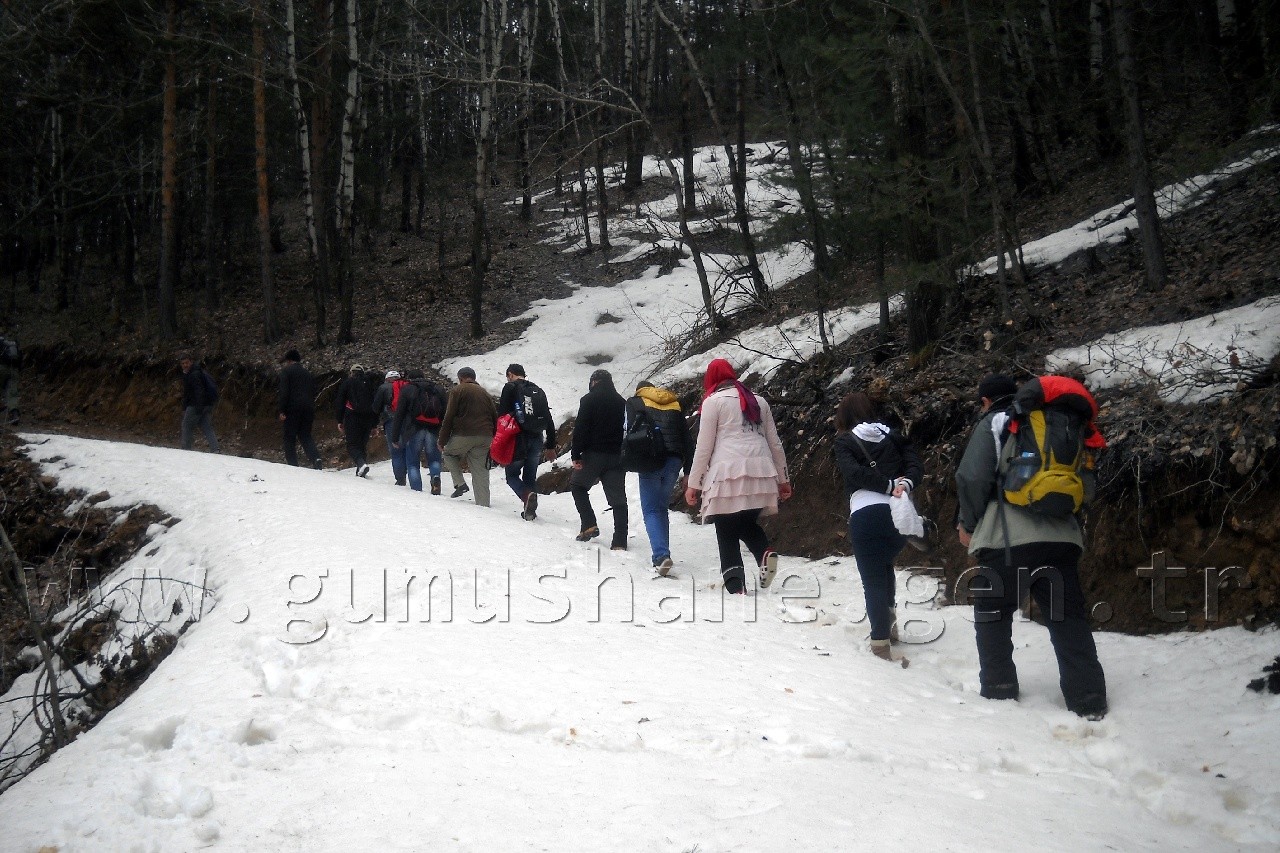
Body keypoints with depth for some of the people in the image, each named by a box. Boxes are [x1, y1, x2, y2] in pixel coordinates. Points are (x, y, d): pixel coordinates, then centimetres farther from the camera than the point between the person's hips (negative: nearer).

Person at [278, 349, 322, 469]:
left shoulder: (286, 371, 1)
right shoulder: (307, 373, 20)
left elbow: (284, 392, -10)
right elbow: (313, 392, 19)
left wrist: (282, 410, -11)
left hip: (292, 409, -5)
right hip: (308, 408, 5)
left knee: (290, 437, 3)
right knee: (305, 436, 8)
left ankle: (292, 464, -2)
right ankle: (316, 458, -14)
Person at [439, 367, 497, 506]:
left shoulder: (458, 391, 1)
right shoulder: (485, 394, 19)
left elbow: (449, 418, -4)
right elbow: (495, 419, 17)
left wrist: (442, 441, -1)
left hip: (463, 436, -4)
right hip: (484, 438, 5)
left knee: (448, 453, 22)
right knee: (481, 473, 7)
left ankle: (460, 483, 6)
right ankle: (483, 504, 2)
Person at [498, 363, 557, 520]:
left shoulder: (510, 388, 0)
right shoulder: (538, 391, 16)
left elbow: (502, 415, -8)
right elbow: (549, 421, 16)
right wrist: (551, 446, 20)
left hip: (519, 438, -4)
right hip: (537, 440, 5)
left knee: (512, 474, 5)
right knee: (530, 476, 14)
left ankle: (527, 495, -22)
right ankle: (530, 510, 8)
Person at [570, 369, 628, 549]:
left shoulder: (589, 399, -3)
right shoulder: (622, 402, 13)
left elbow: (581, 429, -11)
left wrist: (576, 455, -8)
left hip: (594, 453, -4)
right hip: (617, 456, 4)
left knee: (577, 485, 17)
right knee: (618, 497, 3)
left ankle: (589, 525, 3)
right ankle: (620, 541, -1)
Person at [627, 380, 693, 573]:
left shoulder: (635, 402, 10)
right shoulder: (676, 404, 20)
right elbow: (686, 438, 15)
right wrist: (689, 471, 15)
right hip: (674, 460, 4)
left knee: (651, 510, 0)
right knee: (662, 507, 18)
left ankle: (661, 555, -18)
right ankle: (662, 553, 16)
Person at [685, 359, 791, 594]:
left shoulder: (713, 401, 5)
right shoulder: (759, 401, 20)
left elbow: (704, 446, 0)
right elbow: (775, 443, 21)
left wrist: (693, 483, 4)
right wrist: (783, 479, 27)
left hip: (728, 473, -5)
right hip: (761, 474, 5)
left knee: (727, 533, 1)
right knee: (747, 522, 20)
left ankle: (735, 585, -13)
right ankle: (765, 552, -9)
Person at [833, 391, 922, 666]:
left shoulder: (845, 441, 5)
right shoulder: (893, 437, 17)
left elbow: (855, 473, -12)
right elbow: (914, 464, 3)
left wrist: (890, 485, -10)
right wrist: (904, 484, -12)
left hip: (866, 515, -5)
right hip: (900, 513, 5)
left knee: (873, 579, 2)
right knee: (884, 564, 30)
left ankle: (881, 641, -1)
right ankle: (890, 620, 32)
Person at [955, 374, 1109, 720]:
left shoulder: (992, 424, 2)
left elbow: (972, 479, -8)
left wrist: (967, 523, 4)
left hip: (1006, 537, -5)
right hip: (1060, 535, 5)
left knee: (992, 613, 10)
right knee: (1069, 616, 8)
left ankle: (998, 689, 12)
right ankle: (1088, 700, 4)